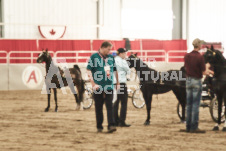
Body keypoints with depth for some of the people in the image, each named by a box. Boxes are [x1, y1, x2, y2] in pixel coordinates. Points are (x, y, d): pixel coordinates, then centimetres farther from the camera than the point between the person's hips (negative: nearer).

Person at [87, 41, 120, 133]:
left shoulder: (111, 57, 12)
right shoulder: (94, 57, -3)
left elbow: (115, 70, 23)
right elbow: (89, 70, -8)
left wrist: (117, 83, 22)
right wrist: (93, 84, -15)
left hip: (109, 87, 3)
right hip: (98, 87, -3)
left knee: (110, 106, -5)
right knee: (98, 107, 5)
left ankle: (111, 125, -10)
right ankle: (99, 126, 13)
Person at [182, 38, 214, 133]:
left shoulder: (187, 56, 2)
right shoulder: (200, 57, -16)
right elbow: (204, 72, -13)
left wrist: (206, 71, 17)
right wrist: (207, 67, 11)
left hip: (188, 80, 6)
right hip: (197, 81, -6)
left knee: (189, 104, 12)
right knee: (195, 105, -2)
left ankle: (188, 126, 15)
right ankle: (194, 128, -1)